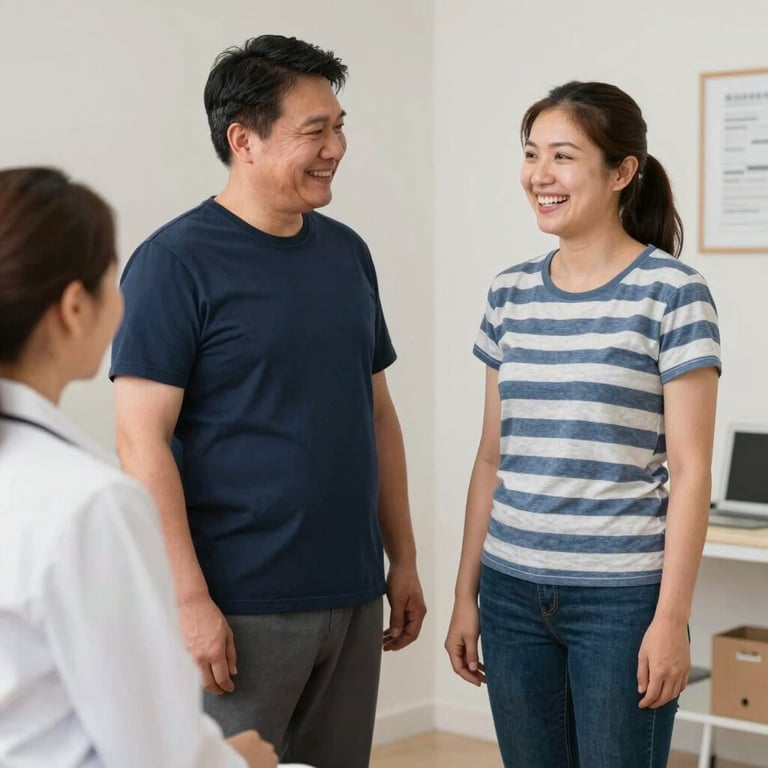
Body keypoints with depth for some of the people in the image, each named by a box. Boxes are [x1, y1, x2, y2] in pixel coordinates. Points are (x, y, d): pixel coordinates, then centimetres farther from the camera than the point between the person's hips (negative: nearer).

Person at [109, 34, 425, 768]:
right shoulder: (175, 261, -9)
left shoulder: (346, 252, 10)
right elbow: (142, 441, -13)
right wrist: (188, 599, -17)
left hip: (352, 598, 6)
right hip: (240, 609, -6)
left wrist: (402, 558, 13)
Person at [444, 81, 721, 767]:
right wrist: (465, 596, 11)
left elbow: (690, 471, -9)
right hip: (512, 591, 5)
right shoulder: (511, 294, 7)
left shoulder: (671, 293, -7)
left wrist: (672, 617, -12)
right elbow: (492, 458, 12)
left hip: (622, 595, -5)